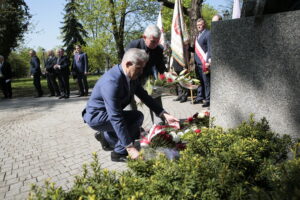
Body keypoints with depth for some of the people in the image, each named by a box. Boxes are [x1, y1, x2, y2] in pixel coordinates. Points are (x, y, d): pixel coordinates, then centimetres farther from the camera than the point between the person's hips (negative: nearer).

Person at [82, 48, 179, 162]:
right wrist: (130, 147, -34)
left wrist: (164, 115, -8)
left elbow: (145, 97, 2)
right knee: (137, 117, -22)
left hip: (109, 113, 9)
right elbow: (115, 117, -35)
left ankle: (106, 137, 21)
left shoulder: (132, 76, -5)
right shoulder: (111, 81, -32)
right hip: (96, 117, -9)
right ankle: (119, 153, -8)